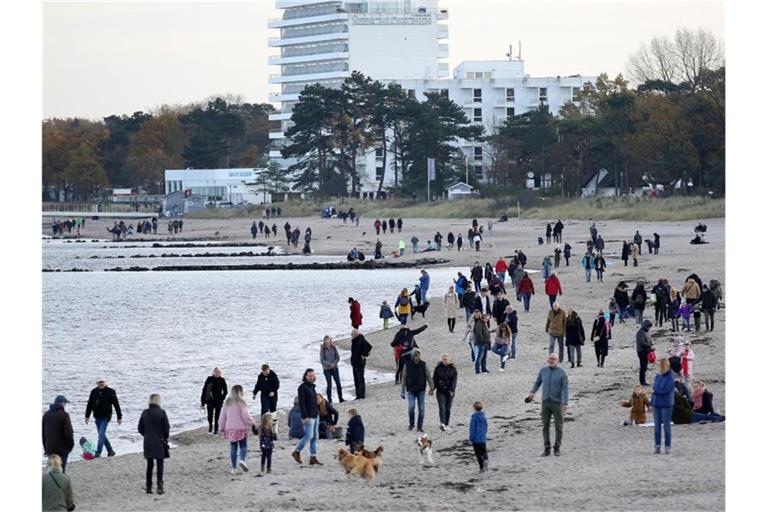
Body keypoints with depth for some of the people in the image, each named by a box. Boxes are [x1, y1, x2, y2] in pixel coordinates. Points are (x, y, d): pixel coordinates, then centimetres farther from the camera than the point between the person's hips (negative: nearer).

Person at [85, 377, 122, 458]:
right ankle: (110, 451, 26)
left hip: (105, 417, -6)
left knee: (101, 434, -14)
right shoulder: (94, 392, 5)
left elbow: (116, 405, -3)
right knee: (101, 435, 12)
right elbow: (89, 405, 14)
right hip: (97, 417, 6)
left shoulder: (110, 392, -6)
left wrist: (119, 417, -2)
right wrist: (87, 416, 14)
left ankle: (98, 453, -15)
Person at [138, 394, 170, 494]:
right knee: (160, 464, 2)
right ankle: (160, 487, -5)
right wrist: (165, 438, 8)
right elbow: (167, 428, -9)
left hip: (148, 443, 4)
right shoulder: (161, 413, -13)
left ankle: (148, 487, 15)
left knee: (149, 464, 13)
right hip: (159, 443, -4)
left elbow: (140, 428, 3)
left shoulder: (145, 413, -1)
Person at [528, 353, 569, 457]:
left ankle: (557, 448, 16)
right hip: (545, 402, 3)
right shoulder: (543, 371, 4)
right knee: (545, 426, 2)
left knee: (558, 427, 2)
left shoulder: (562, 373, -6)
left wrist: (565, 403, -18)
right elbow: (538, 383, 18)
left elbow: (565, 389, -10)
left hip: (557, 403, -3)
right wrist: (533, 392, 2)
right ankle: (547, 449, 9)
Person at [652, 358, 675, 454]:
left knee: (666, 425, -1)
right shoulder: (657, 376, 11)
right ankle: (657, 446, 11)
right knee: (657, 425, 6)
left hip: (666, 404, -6)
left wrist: (656, 391, -10)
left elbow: (669, 390, -14)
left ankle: (667, 447, 4)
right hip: (656, 403, 6)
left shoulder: (670, 377, -8)